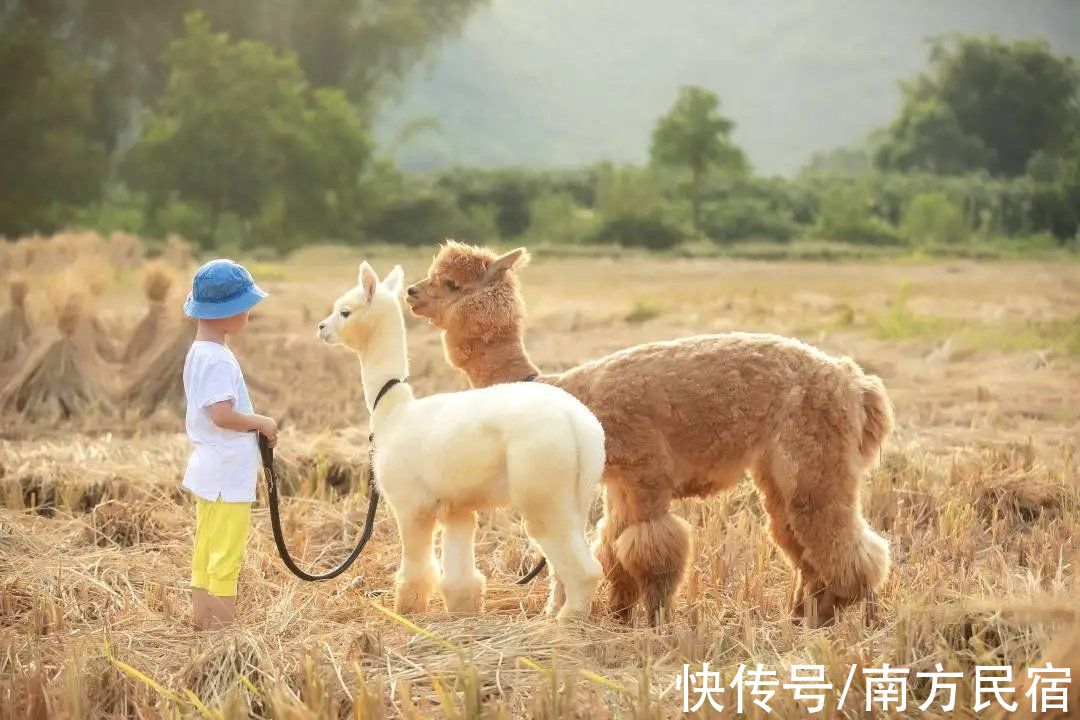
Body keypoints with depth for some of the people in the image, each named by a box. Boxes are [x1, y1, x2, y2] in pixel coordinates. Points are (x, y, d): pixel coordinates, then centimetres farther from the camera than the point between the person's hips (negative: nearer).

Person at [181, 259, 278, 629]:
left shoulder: (200, 352, 12)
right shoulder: (218, 360, -20)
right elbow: (222, 414, -29)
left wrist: (255, 425, 9)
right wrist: (262, 422, -15)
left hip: (211, 470, 10)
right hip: (228, 474, -10)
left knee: (206, 552, 16)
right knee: (226, 557, -5)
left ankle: (201, 619, 24)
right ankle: (224, 628, -1)